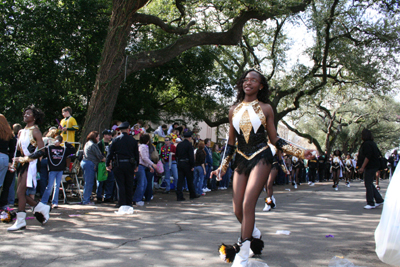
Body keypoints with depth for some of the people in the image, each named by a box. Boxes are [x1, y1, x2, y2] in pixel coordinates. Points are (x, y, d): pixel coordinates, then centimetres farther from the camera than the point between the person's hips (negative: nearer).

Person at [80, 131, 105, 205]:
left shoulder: (87, 143, 18)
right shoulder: (93, 145, -12)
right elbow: (99, 156, -11)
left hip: (84, 162, 10)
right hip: (90, 164, -10)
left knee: (88, 182, 14)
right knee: (89, 183, -5)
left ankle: (86, 200, 17)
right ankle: (86, 200, -2)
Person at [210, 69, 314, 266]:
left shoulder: (265, 108, 2)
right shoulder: (234, 110, 9)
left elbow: (274, 139, 5)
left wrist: (299, 153, -4)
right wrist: (223, 167, 14)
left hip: (261, 158, -4)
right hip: (241, 160, 4)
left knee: (248, 204, -17)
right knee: (238, 210, 2)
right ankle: (255, 235, 34)